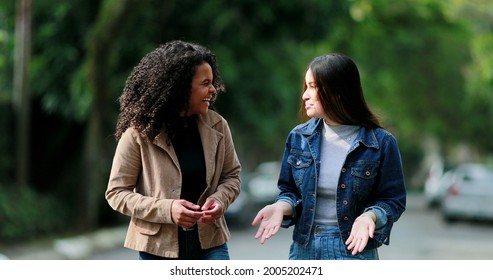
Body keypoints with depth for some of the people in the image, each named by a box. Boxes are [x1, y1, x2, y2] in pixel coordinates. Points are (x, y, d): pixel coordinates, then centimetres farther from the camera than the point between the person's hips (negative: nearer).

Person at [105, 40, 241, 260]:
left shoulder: (216, 126, -3)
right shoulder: (140, 132, -12)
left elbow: (231, 175, 10)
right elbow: (116, 192, -8)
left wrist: (219, 199, -13)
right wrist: (166, 209, -22)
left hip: (209, 241, 2)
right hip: (159, 246, -2)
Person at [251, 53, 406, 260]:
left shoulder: (380, 143, -8)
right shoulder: (298, 137, 2)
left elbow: (393, 200, -3)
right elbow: (289, 190, 11)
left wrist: (369, 216, -23)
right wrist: (281, 207, -11)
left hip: (353, 250, -4)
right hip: (304, 250, 4)